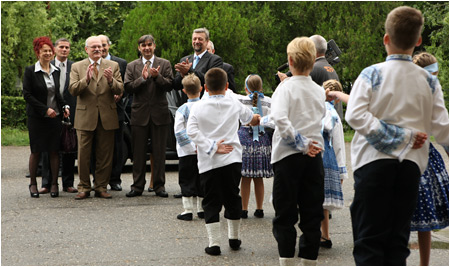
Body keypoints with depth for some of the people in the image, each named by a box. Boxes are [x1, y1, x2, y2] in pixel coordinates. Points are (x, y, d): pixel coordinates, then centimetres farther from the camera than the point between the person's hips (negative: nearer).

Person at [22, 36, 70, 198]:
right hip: (37, 118, -4)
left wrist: (64, 106, 2)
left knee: (54, 151, 3)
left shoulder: (56, 71, 10)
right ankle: (32, 183, 13)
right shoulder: (30, 71, -4)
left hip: (55, 117, 4)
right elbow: (27, 95, -9)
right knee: (36, 151, 1)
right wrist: (45, 109, -14)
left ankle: (54, 184, 9)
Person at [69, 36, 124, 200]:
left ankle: (101, 187, 13)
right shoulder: (77, 67, 6)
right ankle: (84, 187, 10)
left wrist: (111, 80, -20)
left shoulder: (112, 66, 8)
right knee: (83, 155, 0)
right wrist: (86, 79, -22)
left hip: (107, 117, 1)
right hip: (85, 117, -1)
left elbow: (120, 90, 0)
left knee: (105, 155, 4)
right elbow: (72, 90, -6)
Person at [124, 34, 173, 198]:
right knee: (138, 153, 5)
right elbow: (128, 88, -2)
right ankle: (137, 186, 12)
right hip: (139, 115, 1)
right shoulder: (132, 66, 9)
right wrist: (142, 78, -15)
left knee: (159, 152, 2)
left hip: (160, 114, -1)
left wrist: (157, 76, -21)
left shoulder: (165, 64, 6)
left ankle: (159, 186, 9)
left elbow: (169, 86, -5)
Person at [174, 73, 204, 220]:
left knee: (187, 181, 4)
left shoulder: (182, 109, -8)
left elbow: (179, 131, -16)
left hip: (187, 153, -3)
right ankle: (202, 209, 19)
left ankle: (188, 210, 2)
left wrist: (192, 147, -14)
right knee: (201, 180, 12)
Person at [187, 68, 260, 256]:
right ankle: (234, 238, 26)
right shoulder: (233, 104, 5)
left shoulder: (198, 107, -3)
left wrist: (212, 147, -13)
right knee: (232, 198, 15)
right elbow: (247, 116, 27)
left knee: (211, 202, 3)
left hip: (208, 163, -2)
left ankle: (214, 243, -1)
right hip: (232, 159, 2)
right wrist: (253, 118, 51)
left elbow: (192, 131, -15)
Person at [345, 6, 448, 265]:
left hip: (374, 160, -3)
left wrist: (398, 136, -11)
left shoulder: (372, 74, -3)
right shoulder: (429, 81, 4)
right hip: (411, 165, 3)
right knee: (398, 240, 9)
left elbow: (355, 115, -15)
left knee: (369, 238, 0)